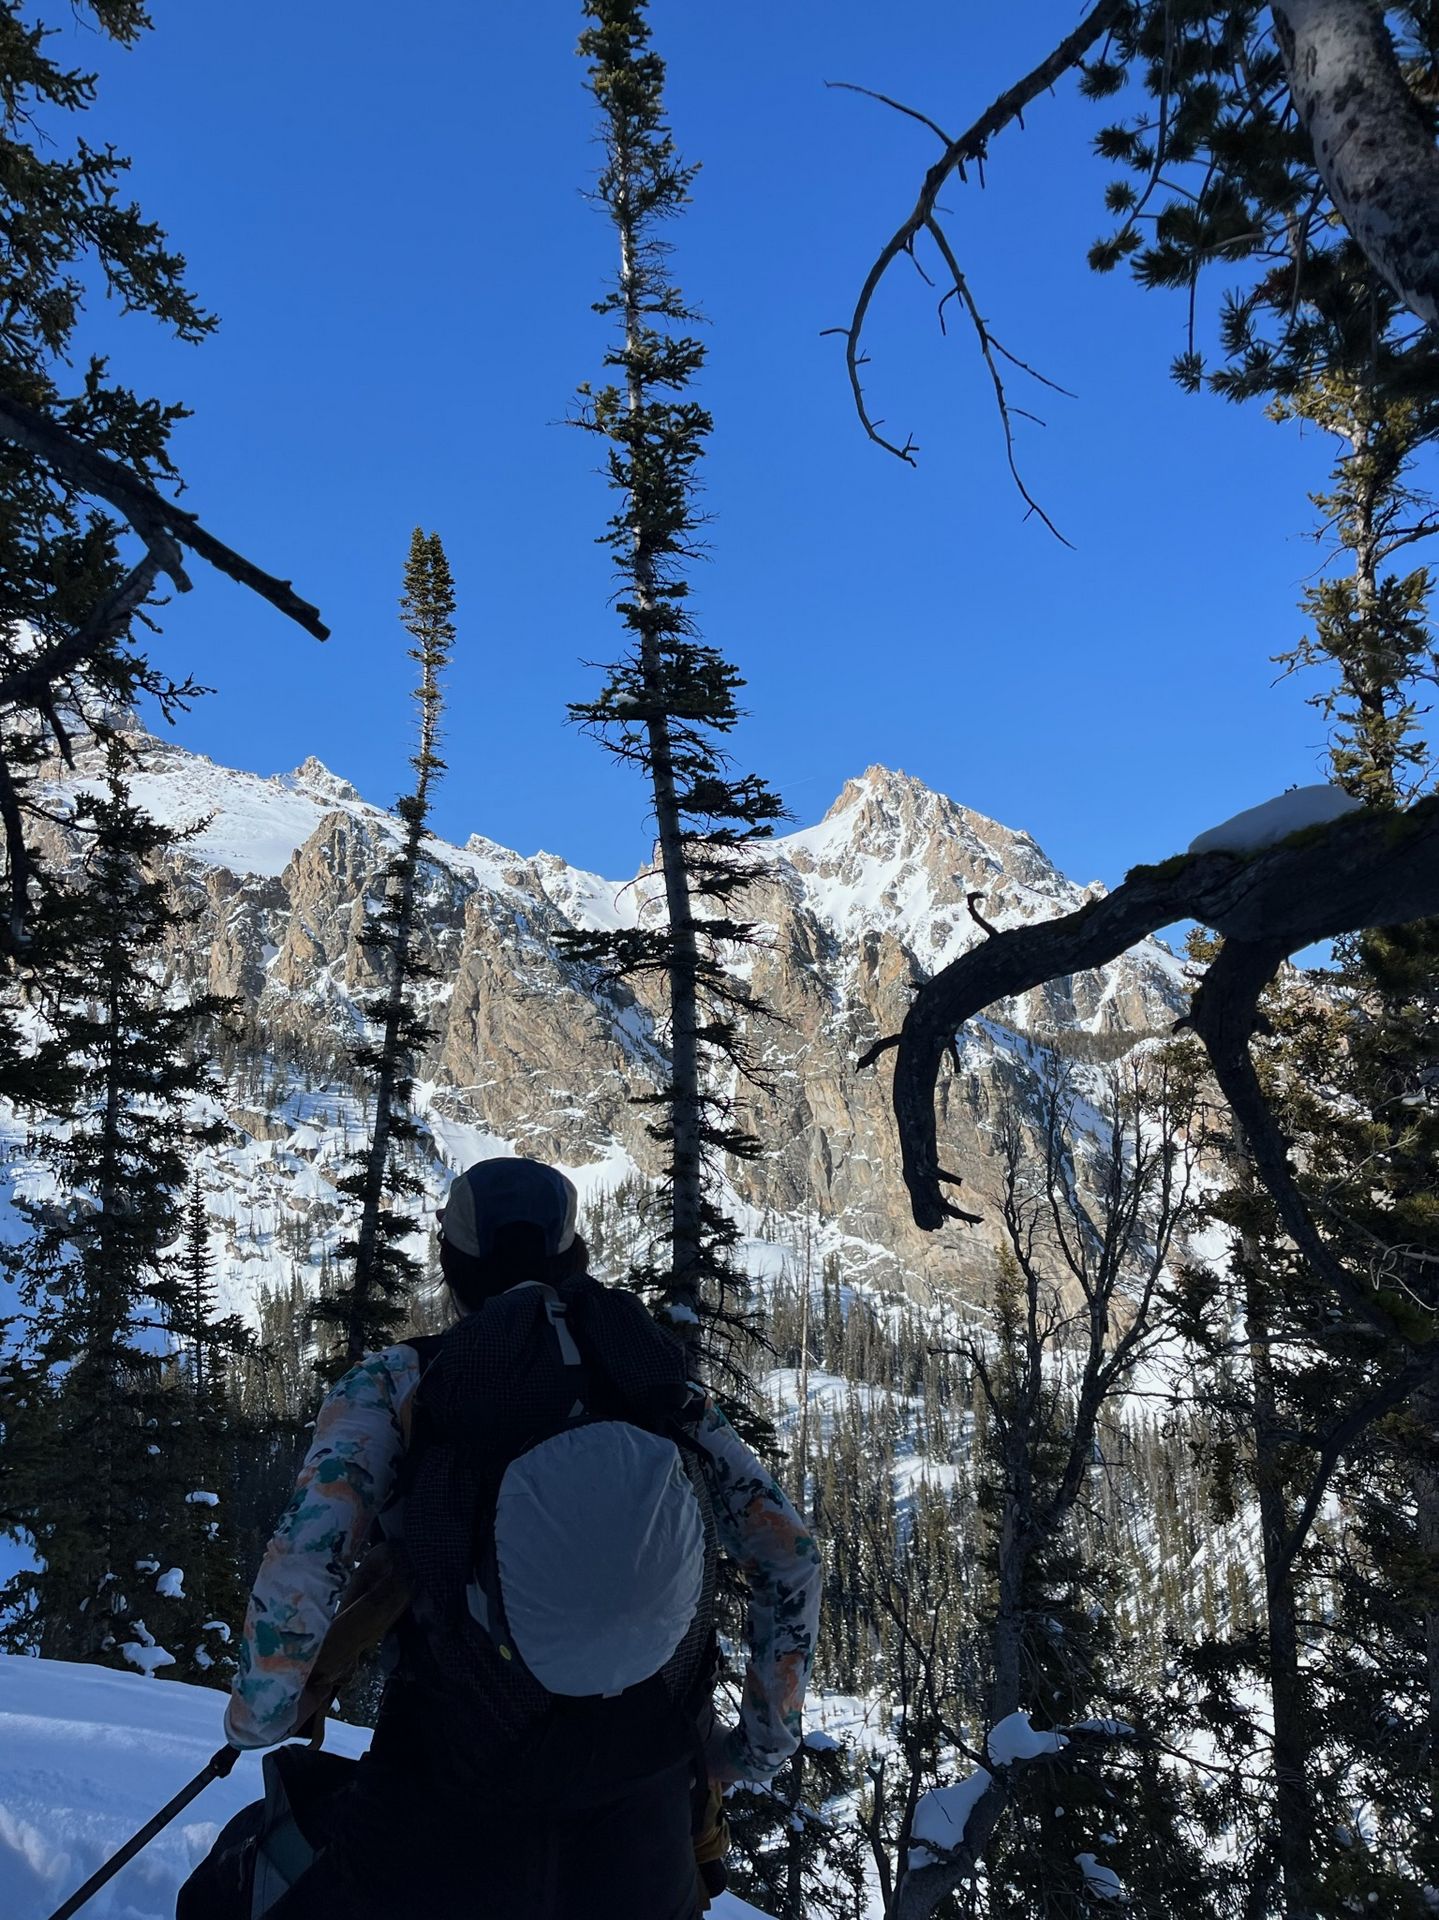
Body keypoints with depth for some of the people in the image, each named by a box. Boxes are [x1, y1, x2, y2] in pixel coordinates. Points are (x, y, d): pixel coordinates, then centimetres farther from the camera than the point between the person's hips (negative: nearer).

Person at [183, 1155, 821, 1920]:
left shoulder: (395, 1384, -4)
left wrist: (261, 1714, 1)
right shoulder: (657, 1384, 4)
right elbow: (790, 1556, 4)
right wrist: (762, 1742, 14)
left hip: (449, 1828, -2)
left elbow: (304, 1555, -16)